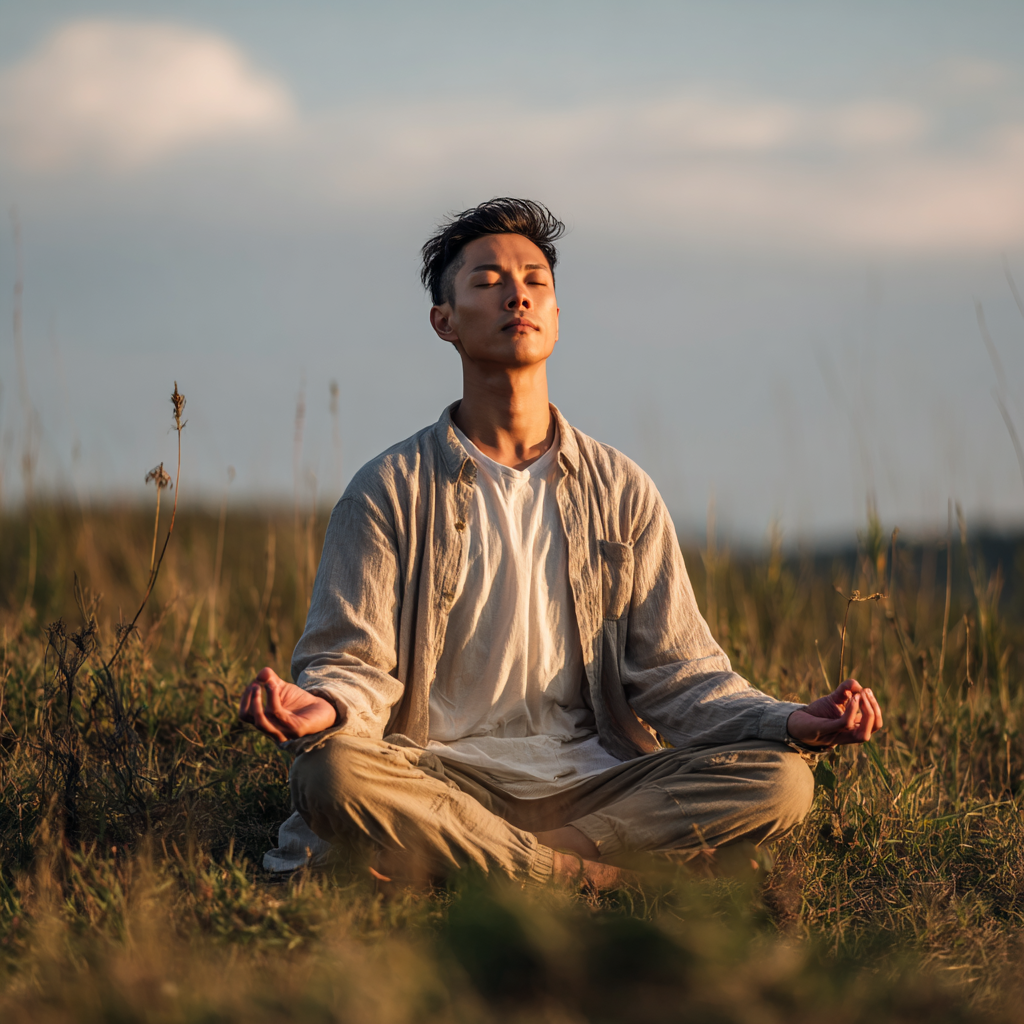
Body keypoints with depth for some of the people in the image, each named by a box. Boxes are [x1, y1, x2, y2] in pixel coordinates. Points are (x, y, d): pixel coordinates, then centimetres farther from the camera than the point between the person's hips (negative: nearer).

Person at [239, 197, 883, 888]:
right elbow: (354, 662, 0)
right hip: (446, 774, -3)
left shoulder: (621, 492, 13)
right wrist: (325, 704, -27)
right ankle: (589, 872, -23)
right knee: (334, 772, -36)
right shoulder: (391, 490, 5)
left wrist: (793, 724, -10)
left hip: (594, 777, 3)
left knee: (780, 782, -23)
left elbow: (675, 674, 9)